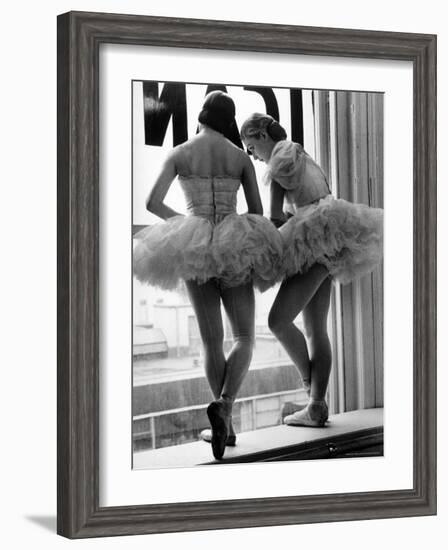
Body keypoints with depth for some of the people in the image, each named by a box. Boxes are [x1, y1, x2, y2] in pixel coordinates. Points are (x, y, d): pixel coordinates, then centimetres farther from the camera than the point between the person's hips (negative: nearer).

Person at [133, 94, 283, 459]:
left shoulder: (179, 154, 3)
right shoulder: (241, 158, 4)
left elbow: (152, 203, -5)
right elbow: (258, 215, 4)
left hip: (194, 249, 1)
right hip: (234, 250, -1)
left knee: (212, 342, 10)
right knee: (245, 339, 5)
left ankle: (227, 424, 5)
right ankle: (223, 405, -21)